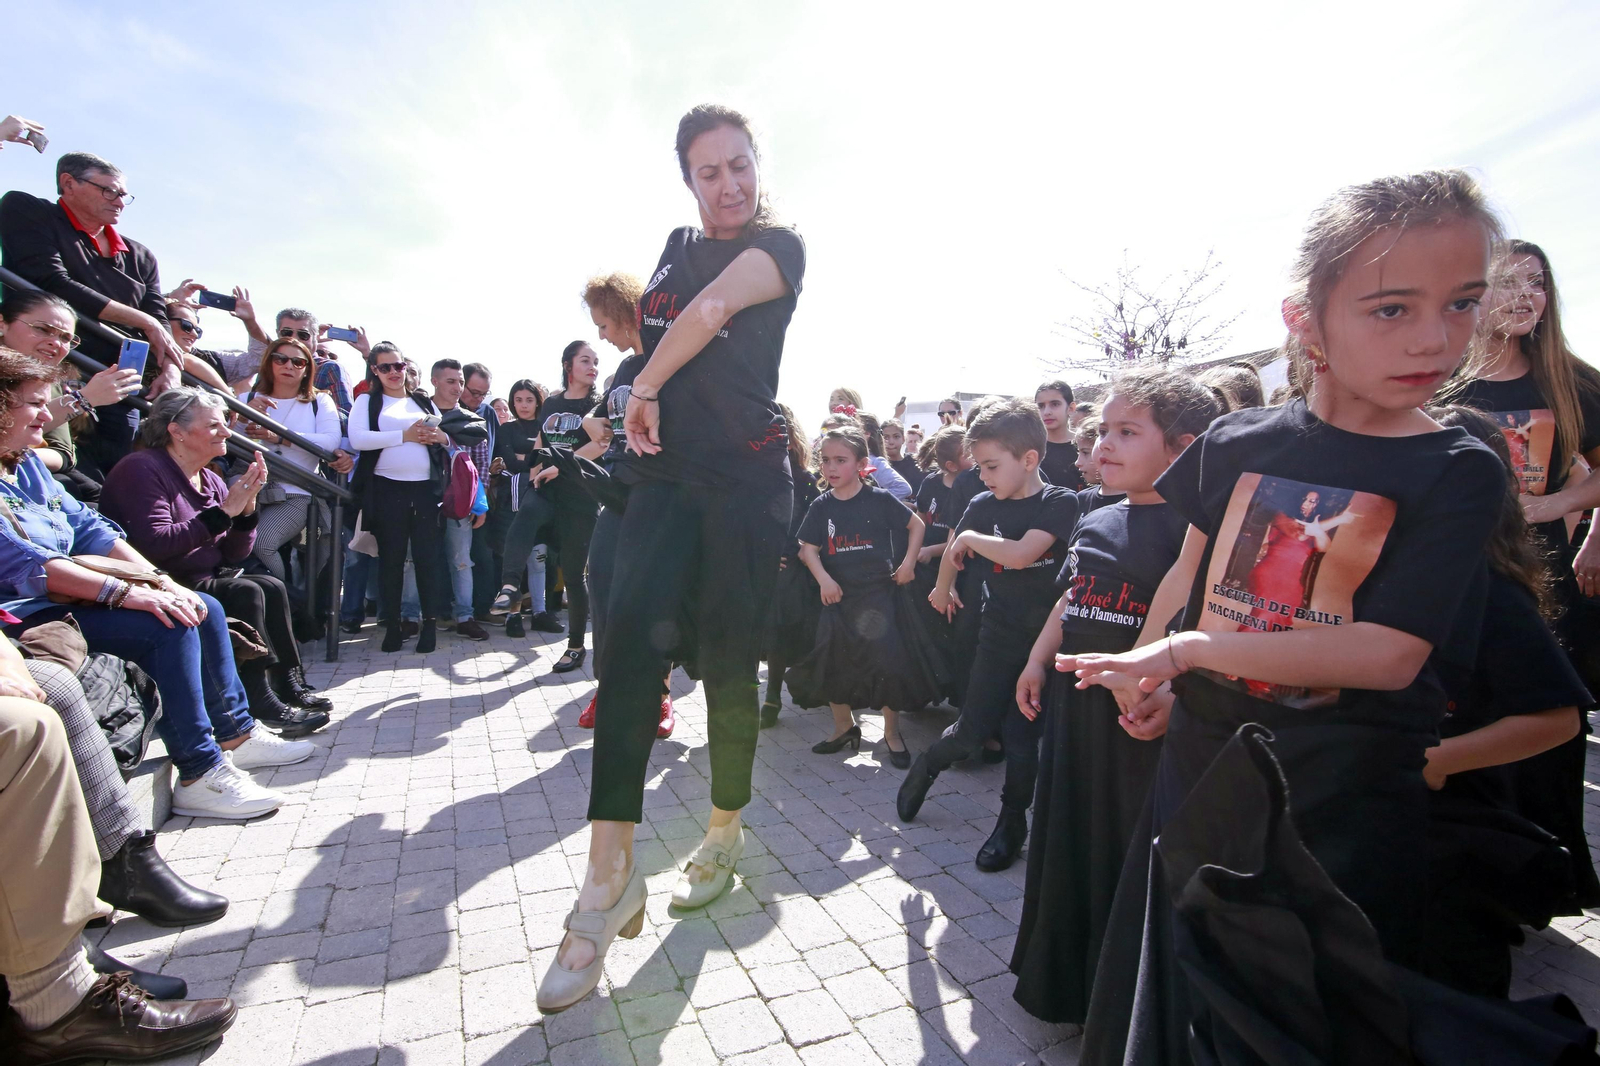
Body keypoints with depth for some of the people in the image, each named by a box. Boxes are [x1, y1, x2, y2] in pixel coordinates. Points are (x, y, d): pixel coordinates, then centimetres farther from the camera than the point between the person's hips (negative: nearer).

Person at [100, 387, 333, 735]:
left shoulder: (211, 481, 12)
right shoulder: (143, 469, -13)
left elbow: (235, 554, 9)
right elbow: (155, 545, -27)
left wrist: (248, 504, -5)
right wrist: (224, 511, -23)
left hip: (205, 582, 8)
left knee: (271, 587, -8)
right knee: (245, 592, -24)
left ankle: (288, 686, -3)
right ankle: (258, 704, -20)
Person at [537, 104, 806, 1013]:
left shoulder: (781, 246, 4)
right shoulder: (678, 248, 21)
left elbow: (712, 309, -12)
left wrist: (647, 386, -4)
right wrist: (643, 403, 13)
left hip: (748, 477, -4)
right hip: (666, 470, 4)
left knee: (729, 656, 1)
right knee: (632, 635, -15)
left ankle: (725, 833, 23)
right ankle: (611, 874, -10)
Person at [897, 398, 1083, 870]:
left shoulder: (1060, 503, -13)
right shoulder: (983, 505, -1)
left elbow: (1019, 554, -28)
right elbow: (953, 552, 16)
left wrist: (971, 537, -14)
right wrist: (943, 590, 29)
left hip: (1045, 637, -2)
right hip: (998, 636, 3)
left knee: (1022, 737, 3)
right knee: (972, 730, 3)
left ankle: (1013, 821, 25)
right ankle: (928, 764, 33)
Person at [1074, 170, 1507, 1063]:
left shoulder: (1459, 473, -12)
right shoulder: (1238, 444, -3)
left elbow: (1390, 654, -21)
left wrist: (1187, 650, -21)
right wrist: (1146, 679, -4)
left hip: (1345, 804, -3)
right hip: (1201, 766, 3)